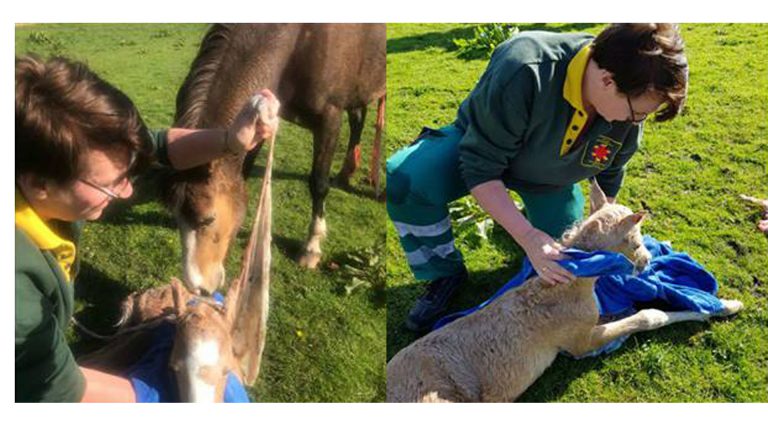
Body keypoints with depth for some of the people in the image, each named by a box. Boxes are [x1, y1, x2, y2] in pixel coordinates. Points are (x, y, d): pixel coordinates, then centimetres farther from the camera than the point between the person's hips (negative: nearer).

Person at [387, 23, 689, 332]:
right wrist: (528, 236, -42)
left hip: (550, 179, 4)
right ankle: (445, 274, -8)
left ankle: (534, 213, 29)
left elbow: (608, 178, -1)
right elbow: (480, 168, -34)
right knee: (401, 179, -33)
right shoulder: (523, 72, -42)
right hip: (481, 144, -3)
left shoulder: (628, 106, -23)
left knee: (565, 271, -1)